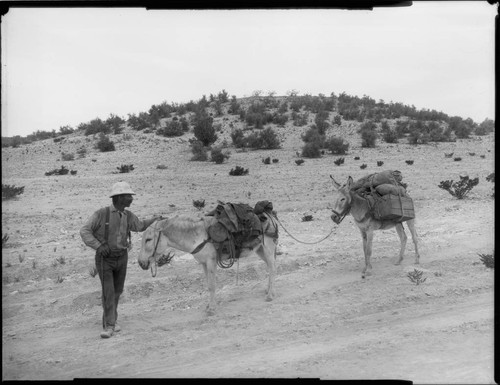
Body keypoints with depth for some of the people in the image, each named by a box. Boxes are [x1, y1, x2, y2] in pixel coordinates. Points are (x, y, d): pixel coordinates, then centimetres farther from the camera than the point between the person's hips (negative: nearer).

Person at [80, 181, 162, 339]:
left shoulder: (128, 216, -1)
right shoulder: (101, 213, -15)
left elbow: (140, 226, 18)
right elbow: (84, 231, -14)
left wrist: (154, 220, 4)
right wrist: (98, 245, -25)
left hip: (121, 257, 5)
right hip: (104, 258, -5)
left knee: (117, 290, 14)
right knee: (108, 291, -13)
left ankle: (111, 320, 33)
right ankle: (109, 326, -5)